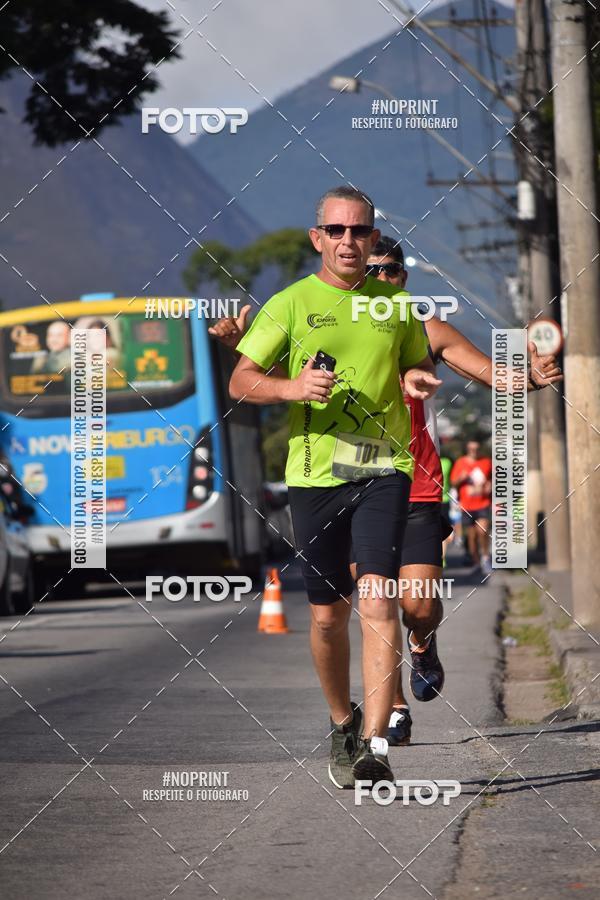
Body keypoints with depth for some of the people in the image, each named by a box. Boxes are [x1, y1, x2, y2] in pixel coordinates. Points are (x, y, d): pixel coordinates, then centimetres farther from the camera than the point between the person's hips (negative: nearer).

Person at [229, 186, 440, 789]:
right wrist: (292, 387, -17)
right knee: (327, 614, 7)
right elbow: (240, 382, 3)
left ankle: (373, 745, -21)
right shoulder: (290, 303, 4)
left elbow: (419, 364, 24)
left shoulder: (395, 303, 10)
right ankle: (342, 724, 30)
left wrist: (419, 379, 0)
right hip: (313, 472, 0)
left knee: (376, 598, -16)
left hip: (383, 468, 0)